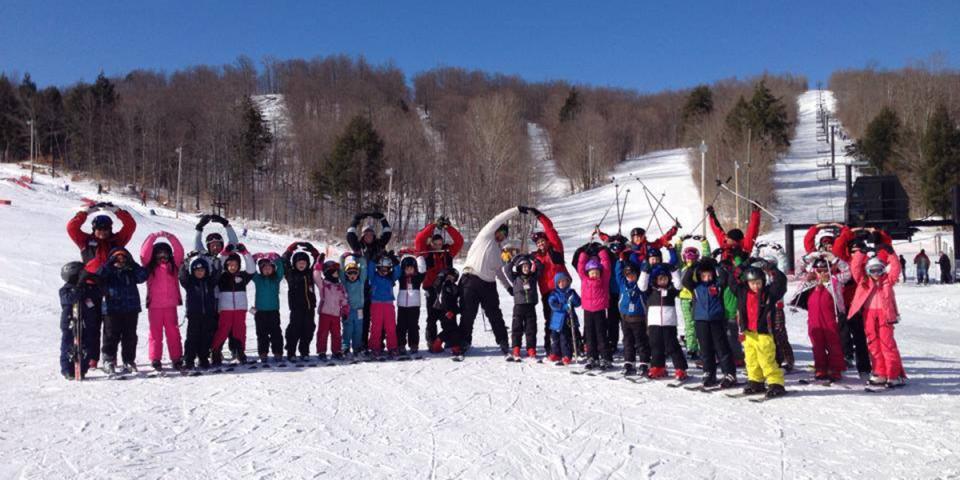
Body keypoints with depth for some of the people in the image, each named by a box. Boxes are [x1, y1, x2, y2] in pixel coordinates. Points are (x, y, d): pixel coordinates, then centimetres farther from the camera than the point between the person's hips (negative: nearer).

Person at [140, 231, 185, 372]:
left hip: (171, 305, 1)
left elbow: (179, 252, 0)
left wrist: (170, 238, -9)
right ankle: (155, 360, 7)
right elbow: (144, 253, -7)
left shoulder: (173, 266, 9)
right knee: (155, 333, 4)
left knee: (173, 332, 4)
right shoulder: (150, 267, 6)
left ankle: (177, 359, 8)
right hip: (154, 306, -1)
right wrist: (153, 237, -13)